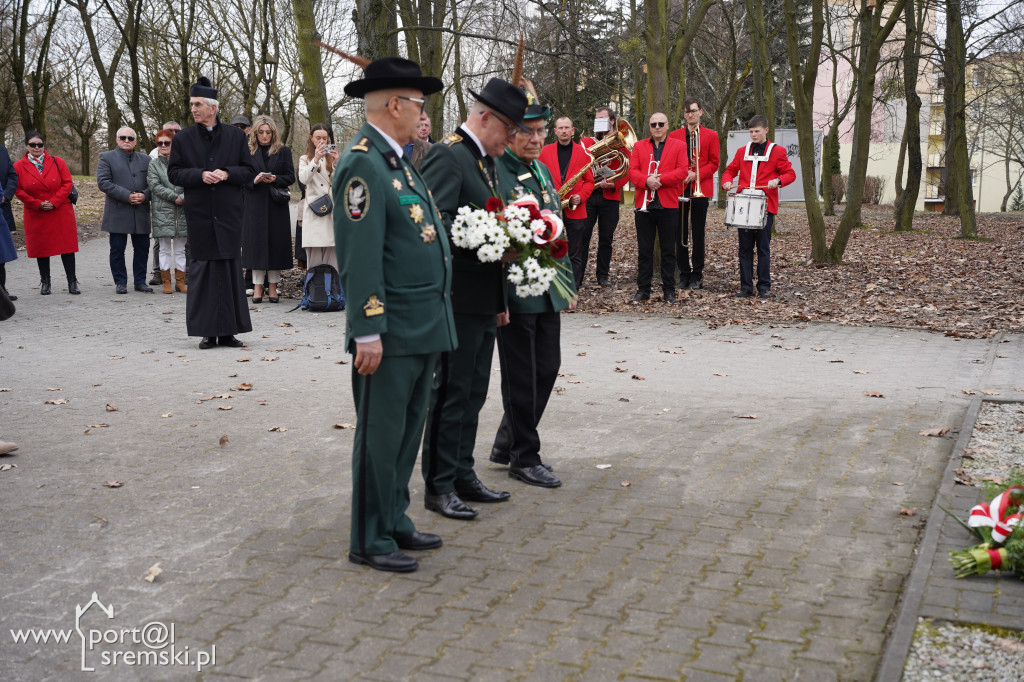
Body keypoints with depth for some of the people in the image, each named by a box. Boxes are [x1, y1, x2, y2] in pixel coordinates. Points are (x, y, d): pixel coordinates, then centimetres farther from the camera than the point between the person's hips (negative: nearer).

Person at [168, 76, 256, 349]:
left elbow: (249, 171, 6)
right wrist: (200, 175, -13)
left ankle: (228, 331, 10)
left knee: (230, 269, 3)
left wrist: (227, 173, -13)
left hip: (228, 213, 0)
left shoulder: (235, 136, 6)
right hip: (199, 215, 0)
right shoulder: (183, 138, 6)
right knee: (202, 270, 0)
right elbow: (174, 173, 4)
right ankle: (208, 331, 6)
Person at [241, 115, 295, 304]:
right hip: (255, 205, 0)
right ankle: (257, 286, 3)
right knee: (256, 242, -2)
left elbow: (291, 177, 4)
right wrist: (254, 180, -14)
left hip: (277, 205, 0)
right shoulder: (247, 152, 7)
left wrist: (275, 179, -13)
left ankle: (272, 285, 8)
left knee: (276, 242, 0)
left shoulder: (283, 151, 7)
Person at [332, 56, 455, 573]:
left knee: (408, 430, 17)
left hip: (425, 328, 10)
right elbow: (360, 257, -20)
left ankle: (395, 521, 30)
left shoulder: (400, 161, 17)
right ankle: (369, 540, 12)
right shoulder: (363, 164, -15)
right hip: (391, 332, -10)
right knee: (381, 436, 1)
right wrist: (369, 331, -23)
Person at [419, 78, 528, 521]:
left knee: (473, 393, 15)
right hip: (458, 298, -9)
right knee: (451, 393, -1)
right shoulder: (447, 155, -12)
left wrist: (501, 298, 20)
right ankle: (439, 486, 10)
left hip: (484, 300, 9)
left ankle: (463, 476, 26)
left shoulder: (486, 161, 19)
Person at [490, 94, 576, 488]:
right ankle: (524, 459, 16)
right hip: (516, 293, -8)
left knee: (547, 369, 13)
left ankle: (506, 444, 28)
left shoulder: (542, 171, 14)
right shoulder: (492, 171, -12)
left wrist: (568, 283, 19)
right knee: (521, 378, 2)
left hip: (548, 292, 8)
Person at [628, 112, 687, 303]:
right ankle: (643, 289, 11)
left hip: (668, 206, -1)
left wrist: (661, 179, -16)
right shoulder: (639, 146, 12)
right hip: (644, 206, 1)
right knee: (644, 250, 4)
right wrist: (647, 180, -17)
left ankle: (669, 290, 11)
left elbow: (682, 170, -4)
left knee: (668, 250, 4)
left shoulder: (678, 146, 7)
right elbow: (632, 170, 2)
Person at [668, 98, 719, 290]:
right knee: (680, 235, 2)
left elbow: (714, 163, 3)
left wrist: (695, 174, -11)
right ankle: (684, 275, 10)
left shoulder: (711, 135, 7)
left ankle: (696, 277, 8)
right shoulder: (674, 136, 11)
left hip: (700, 190, -2)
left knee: (698, 234, 1)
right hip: (679, 190, 2)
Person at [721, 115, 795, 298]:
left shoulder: (777, 151, 5)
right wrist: (727, 181, -4)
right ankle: (746, 286, 9)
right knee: (745, 247, 4)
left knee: (763, 247, 0)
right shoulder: (742, 151, 14)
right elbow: (730, 170, 18)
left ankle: (764, 287, 7)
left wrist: (778, 180, -16)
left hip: (765, 206, -3)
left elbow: (790, 174, 5)